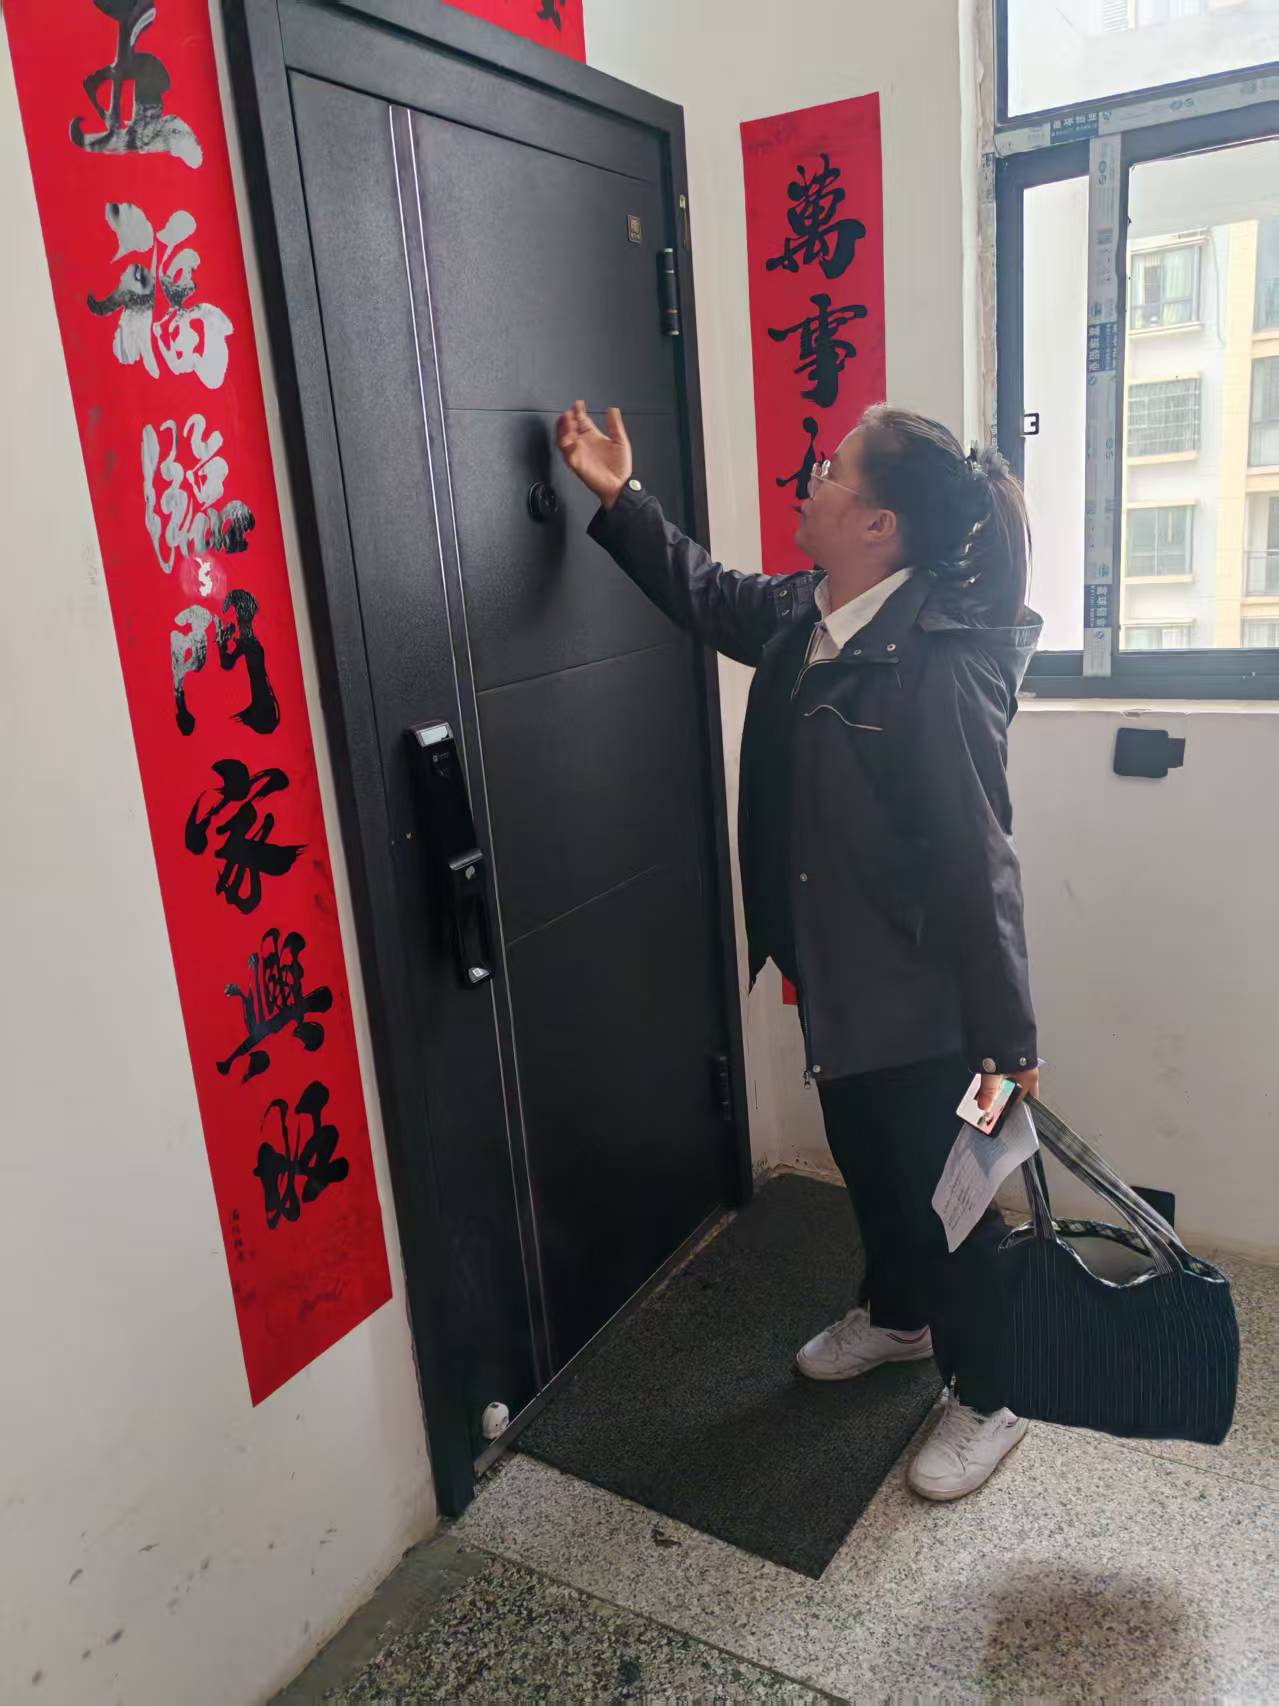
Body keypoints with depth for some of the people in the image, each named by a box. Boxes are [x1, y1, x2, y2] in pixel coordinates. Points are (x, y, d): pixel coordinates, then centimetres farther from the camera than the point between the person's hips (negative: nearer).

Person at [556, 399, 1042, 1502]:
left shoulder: (941, 664, -26)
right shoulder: (804, 616, -1)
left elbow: (978, 861, -25)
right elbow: (709, 595, 20)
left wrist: (1007, 1035, -20)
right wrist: (622, 497, 17)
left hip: (922, 996, -8)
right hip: (836, 974, 8)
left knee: (948, 1192, 11)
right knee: (867, 1161, 26)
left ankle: (988, 1399, 35)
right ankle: (897, 1317, 53)